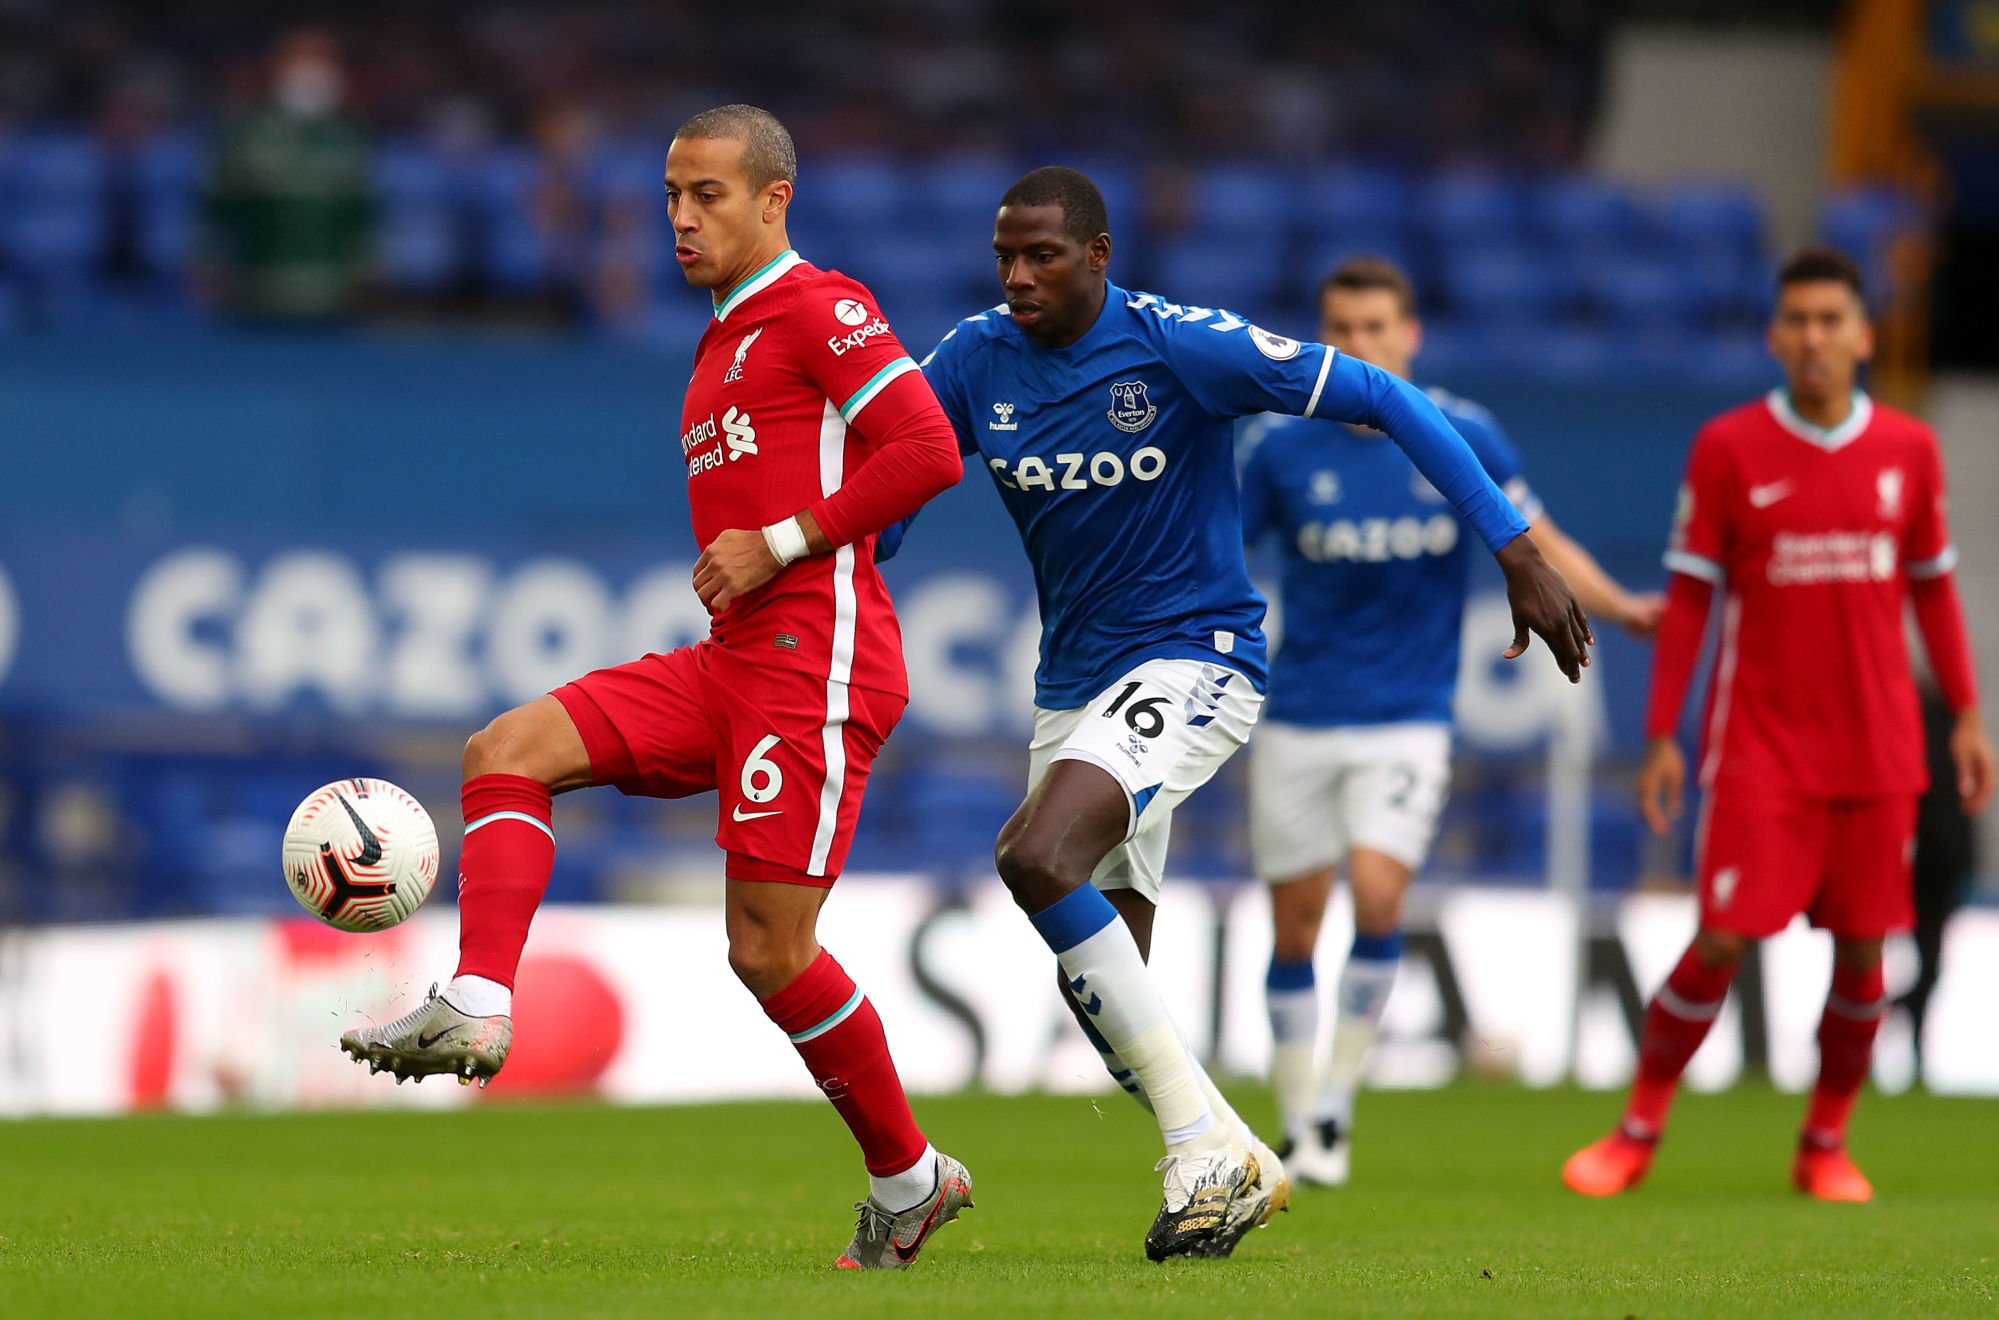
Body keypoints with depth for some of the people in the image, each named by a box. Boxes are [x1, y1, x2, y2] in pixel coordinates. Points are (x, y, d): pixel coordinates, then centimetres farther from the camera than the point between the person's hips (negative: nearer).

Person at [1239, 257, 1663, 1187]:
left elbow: (1538, 543, 7)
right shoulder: (1277, 443, -3)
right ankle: (1298, 1125, 19)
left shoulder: (1462, 437, -3)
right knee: (1295, 928, 4)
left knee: (1377, 892, -21)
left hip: (1407, 719, -1)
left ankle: (1337, 1097, -5)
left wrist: (1621, 607, -6)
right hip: (1298, 719, 1)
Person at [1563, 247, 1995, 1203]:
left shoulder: (1908, 450, 4)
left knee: (1863, 948, 3)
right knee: (1721, 944, -8)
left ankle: (1826, 1147, 18)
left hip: (1877, 752, 3)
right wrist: (1661, 736, -3)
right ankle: (1637, 1134, 7)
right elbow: (1688, 595, 0)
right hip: (1759, 751, -2)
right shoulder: (1728, 449, -3)